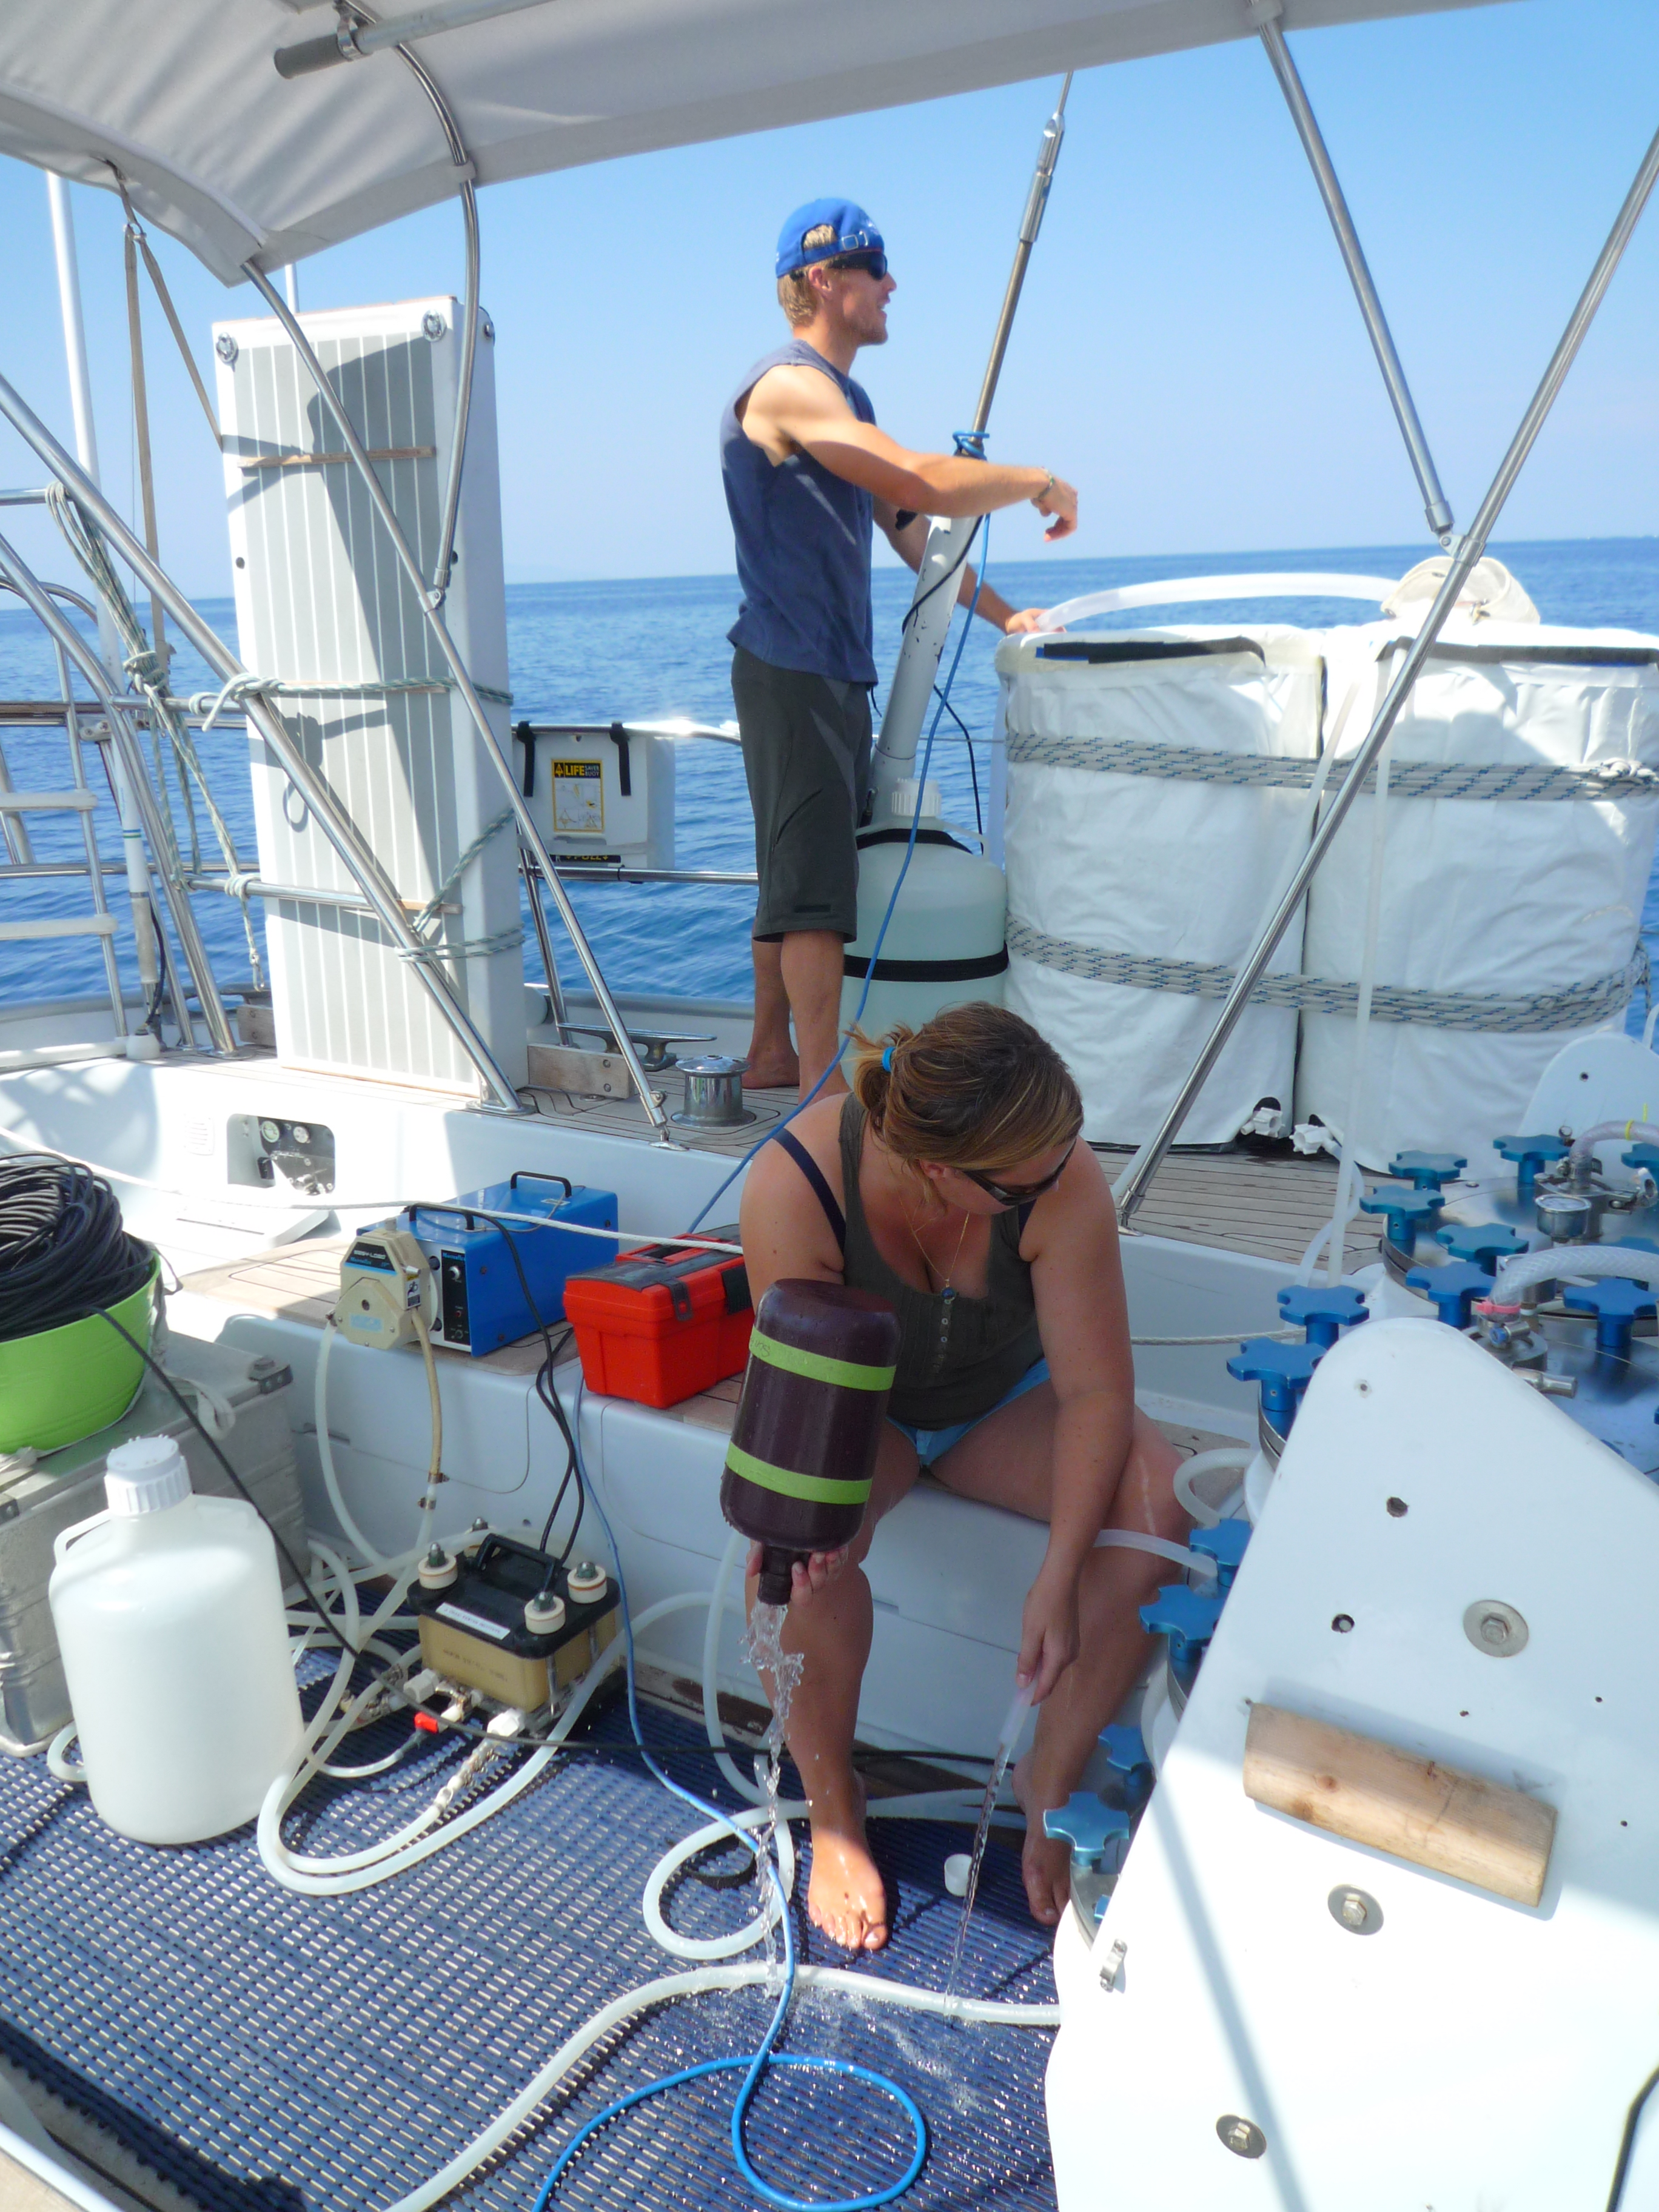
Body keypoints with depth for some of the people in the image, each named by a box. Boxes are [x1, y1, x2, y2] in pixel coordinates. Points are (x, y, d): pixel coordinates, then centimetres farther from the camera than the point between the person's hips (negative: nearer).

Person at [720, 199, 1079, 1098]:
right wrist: (1039, 481, -10)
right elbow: (929, 485, -24)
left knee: (801, 876, 14)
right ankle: (824, 1093, -8)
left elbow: (907, 526, 22)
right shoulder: (790, 386, -13)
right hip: (793, 674, -10)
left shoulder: (843, 397, 20)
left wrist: (1003, 614, 16)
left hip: (834, 671, 10)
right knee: (813, 887, -11)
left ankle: (772, 1052, 24)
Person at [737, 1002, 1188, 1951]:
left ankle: (1051, 1780, -4)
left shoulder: (1063, 1180, -30)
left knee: (1159, 1502, -26)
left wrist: (1057, 1579, -34)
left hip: (1006, 1399, 2)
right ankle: (833, 1807, -5)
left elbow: (1097, 1389, -24)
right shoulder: (795, 1183, -32)